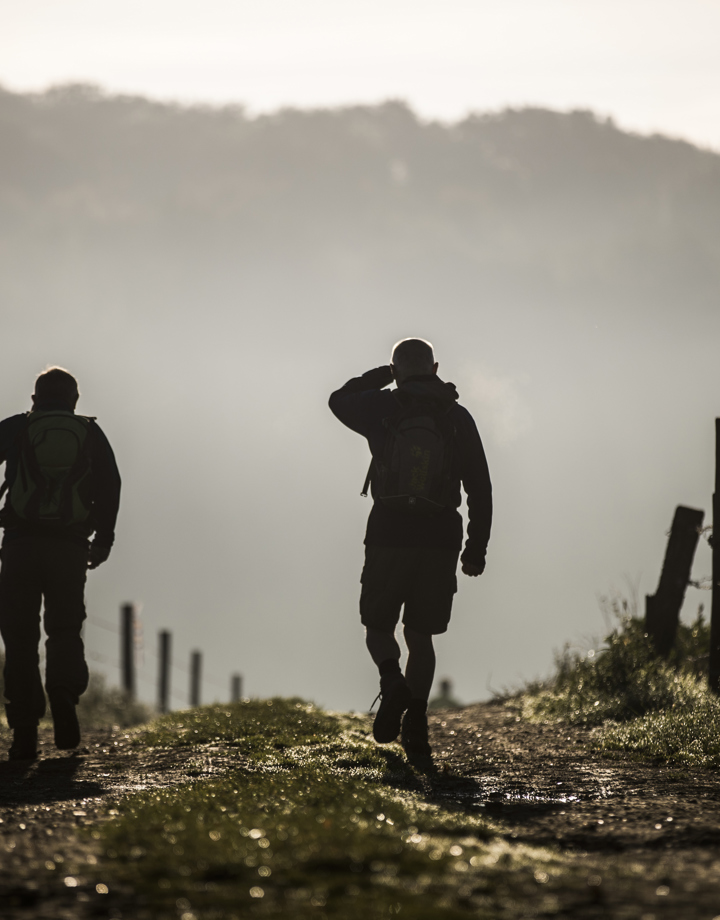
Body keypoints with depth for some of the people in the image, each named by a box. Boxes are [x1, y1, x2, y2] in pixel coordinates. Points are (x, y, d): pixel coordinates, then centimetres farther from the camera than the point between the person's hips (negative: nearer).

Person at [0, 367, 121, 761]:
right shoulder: (91, 435, 10)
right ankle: (64, 699, -14)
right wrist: (103, 540, 8)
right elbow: (110, 487, 3)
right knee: (65, 631, 15)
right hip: (70, 549, 1)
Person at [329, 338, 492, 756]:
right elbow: (480, 486, 4)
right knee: (420, 633, 12)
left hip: (389, 537, -2)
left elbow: (340, 400, 23)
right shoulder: (457, 417, 5)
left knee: (378, 627, 11)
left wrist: (379, 376, 29)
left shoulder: (382, 408, 1)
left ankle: (393, 682, -19)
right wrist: (477, 545, 10)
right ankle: (416, 722, 0)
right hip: (441, 542, 2)